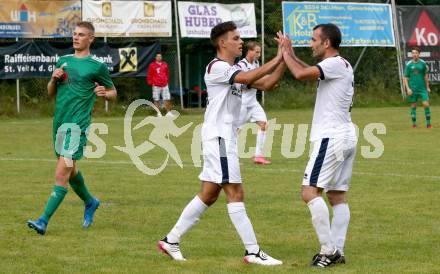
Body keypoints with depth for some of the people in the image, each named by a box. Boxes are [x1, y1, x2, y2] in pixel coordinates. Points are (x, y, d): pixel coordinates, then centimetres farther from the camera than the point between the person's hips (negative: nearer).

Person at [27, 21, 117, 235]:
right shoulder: (63, 61, 14)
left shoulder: (97, 66, -1)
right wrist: (54, 79, -1)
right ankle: (90, 202, 44)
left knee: (62, 173, -15)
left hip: (77, 125, -7)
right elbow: (51, 92, 20)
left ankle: (44, 220, -19)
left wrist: (105, 93, -14)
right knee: (70, 171, 19)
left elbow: (113, 93, 9)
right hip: (59, 121, 7)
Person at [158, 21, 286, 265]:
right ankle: (253, 252, -7)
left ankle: (171, 240, 17)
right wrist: (278, 59, -22)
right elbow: (249, 78, -27)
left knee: (208, 195, 12)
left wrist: (284, 59, -1)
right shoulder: (216, 67, -12)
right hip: (218, 136, -10)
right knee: (235, 193, -8)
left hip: (225, 137, 10)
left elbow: (266, 84, 11)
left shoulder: (234, 70, 17)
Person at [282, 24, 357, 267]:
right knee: (337, 195, 9)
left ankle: (328, 249, -14)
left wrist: (286, 54, -8)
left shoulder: (335, 64, -13)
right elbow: (312, 73, 34)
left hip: (331, 138, -10)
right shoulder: (343, 66, 17)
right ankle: (337, 251, 8)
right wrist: (291, 55, 23)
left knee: (310, 191, -11)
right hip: (346, 137, 10)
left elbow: (301, 74, -25)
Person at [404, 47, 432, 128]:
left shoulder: (423, 63, 3)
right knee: (413, 106, 3)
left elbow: (425, 75, 12)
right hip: (413, 89, 0)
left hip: (422, 88, 0)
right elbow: (405, 78, 2)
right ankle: (414, 123, 12)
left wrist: (427, 87, 10)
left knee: (426, 104, -9)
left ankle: (428, 123, -2)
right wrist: (408, 88, -9)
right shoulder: (409, 65, 0)